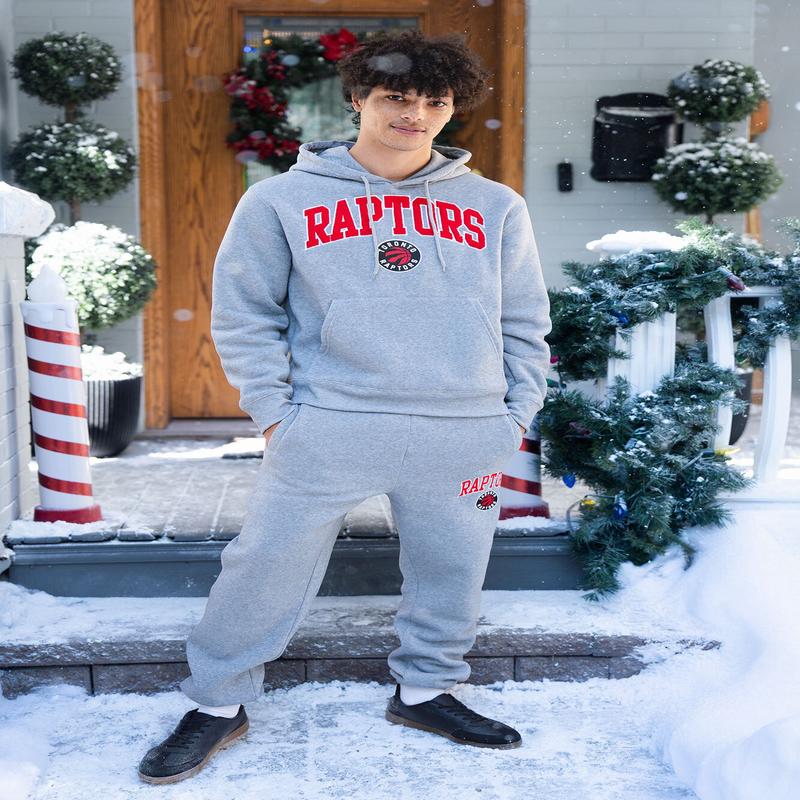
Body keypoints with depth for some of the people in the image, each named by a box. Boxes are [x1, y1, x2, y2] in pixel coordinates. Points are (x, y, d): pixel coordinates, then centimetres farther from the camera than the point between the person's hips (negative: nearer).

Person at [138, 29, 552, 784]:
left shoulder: (496, 207, 9)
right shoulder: (281, 200, 2)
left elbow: (524, 325, 14)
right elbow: (244, 314, 4)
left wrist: (517, 413, 8)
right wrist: (274, 409, -3)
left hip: (464, 434, 2)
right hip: (328, 430, -2)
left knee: (450, 572, 13)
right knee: (266, 567, 4)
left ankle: (425, 688, 36)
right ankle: (219, 702, 23)